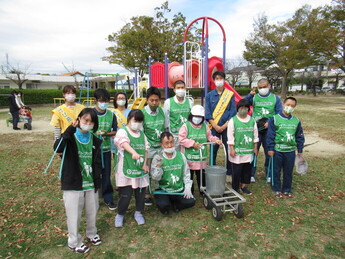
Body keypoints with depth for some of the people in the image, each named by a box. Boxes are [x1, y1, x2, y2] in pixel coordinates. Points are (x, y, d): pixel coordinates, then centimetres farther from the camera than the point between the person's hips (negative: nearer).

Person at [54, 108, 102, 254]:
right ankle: (74, 243, 28)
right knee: (74, 214, 7)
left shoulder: (95, 140, 4)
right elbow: (57, 148, -31)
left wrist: (97, 180, 1)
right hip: (73, 183, -4)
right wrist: (70, 129, -34)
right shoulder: (70, 137, -9)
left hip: (91, 183, 4)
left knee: (92, 211, 19)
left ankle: (91, 233, 44)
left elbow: (97, 162, 7)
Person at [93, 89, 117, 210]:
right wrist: (94, 134, -17)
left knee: (106, 174, 8)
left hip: (106, 149, 1)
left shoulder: (111, 115, 1)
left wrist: (106, 133, -14)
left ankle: (108, 198, 23)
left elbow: (115, 132, 6)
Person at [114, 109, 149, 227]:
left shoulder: (142, 134, 12)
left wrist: (145, 164, -4)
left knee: (141, 193, 12)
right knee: (125, 194, 0)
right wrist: (134, 152, -47)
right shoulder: (122, 132, -8)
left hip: (140, 170, 5)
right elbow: (124, 143, -28)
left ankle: (138, 213, 34)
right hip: (126, 170, -5)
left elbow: (145, 149, 10)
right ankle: (120, 215, 25)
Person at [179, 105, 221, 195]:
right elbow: (181, 139, -12)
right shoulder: (186, 126, -8)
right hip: (189, 157, -3)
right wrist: (193, 143, -17)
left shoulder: (205, 126, 6)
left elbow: (209, 137, 15)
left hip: (201, 157, 4)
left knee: (201, 174, 14)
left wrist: (215, 140, -4)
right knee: (189, 176, 8)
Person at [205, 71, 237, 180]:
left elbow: (233, 111, 0)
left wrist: (225, 125, -10)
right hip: (214, 127, 0)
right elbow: (207, 113, 1)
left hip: (227, 126, 0)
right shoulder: (209, 95, 6)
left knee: (229, 149, 2)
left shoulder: (230, 94, 5)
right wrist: (215, 126, -10)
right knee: (213, 149, 3)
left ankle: (229, 173, 14)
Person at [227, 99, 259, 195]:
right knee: (236, 171, 2)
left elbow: (255, 135, 12)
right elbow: (230, 137, -6)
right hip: (237, 151, -4)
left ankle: (243, 186, 29)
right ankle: (235, 188, 17)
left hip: (249, 151, 4)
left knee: (247, 169, 11)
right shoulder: (233, 121, -6)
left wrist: (255, 147, 10)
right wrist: (231, 149, -9)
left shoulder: (252, 120, 6)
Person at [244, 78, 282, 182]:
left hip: (269, 130, 1)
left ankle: (269, 175, 24)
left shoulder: (275, 98, 5)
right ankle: (251, 175, 11)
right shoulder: (254, 97, 5)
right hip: (256, 129, 0)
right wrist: (250, 95, -19)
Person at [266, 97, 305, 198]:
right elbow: (270, 135, -7)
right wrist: (270, 148, -10)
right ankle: (277, 189, 21)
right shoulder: (275, 119, -7)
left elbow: (300, 136, 13)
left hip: (290, 151, 4)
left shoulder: (296, 121, 7)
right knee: (276, 171, 6)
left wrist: (300, 150, 12)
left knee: (288, 171, 12)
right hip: (277, 151, -3)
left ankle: (287, 189, 28)